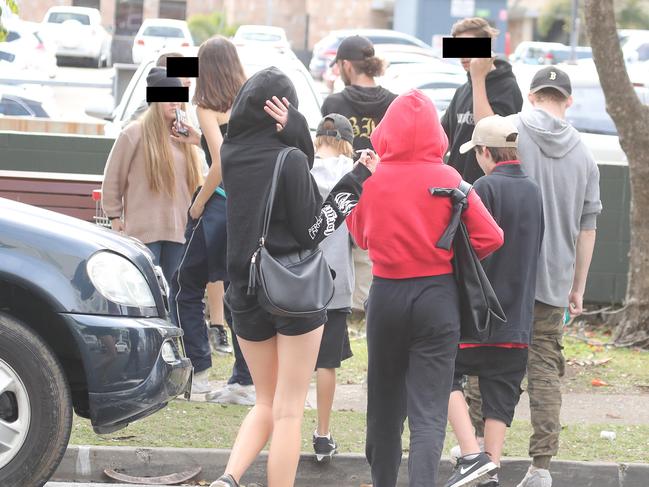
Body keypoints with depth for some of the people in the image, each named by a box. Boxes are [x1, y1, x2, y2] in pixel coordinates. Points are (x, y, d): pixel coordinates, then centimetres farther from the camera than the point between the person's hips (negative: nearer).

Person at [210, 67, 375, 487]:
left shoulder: (231, 155, 2)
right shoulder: (290, 160, -14)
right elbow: (312, 231, -11)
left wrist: (289, 133, -13)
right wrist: (357, 182, -8)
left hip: (247, 290, 5)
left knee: (266, 403, 17)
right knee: (289, 411, 2)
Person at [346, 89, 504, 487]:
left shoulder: (371, 179, -6)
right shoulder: (447, 179, -8)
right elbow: (491, 237, -7)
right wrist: (451, 259, 6)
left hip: (386, 295, 2)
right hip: (437, 297, -2)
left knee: (384, 403, 18)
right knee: (429, 412, -3)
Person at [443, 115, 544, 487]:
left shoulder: (487, 188, -12)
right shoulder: (534, 191, 10)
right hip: (519, 315, 6)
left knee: (447, 375, 5)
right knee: (501, 393, 8)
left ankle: (472, 455, -9)